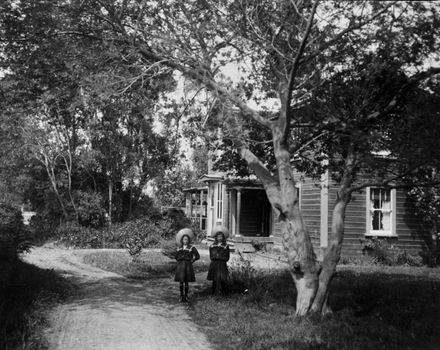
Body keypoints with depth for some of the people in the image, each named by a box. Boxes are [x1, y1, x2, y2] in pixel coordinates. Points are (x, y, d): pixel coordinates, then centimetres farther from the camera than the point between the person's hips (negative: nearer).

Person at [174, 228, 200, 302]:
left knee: (186, 282, 3)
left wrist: (192, 261, -3)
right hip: (180, 265, 3)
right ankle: (181, 295, 5)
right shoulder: (179, 248, 10)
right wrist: (179, 261, 10)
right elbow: (176, 256, 23)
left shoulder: (192, 248, -1)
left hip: (188, 265, -2)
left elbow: (197, 256, -1)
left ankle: (186, 296, 15)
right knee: (181, 281, -2)